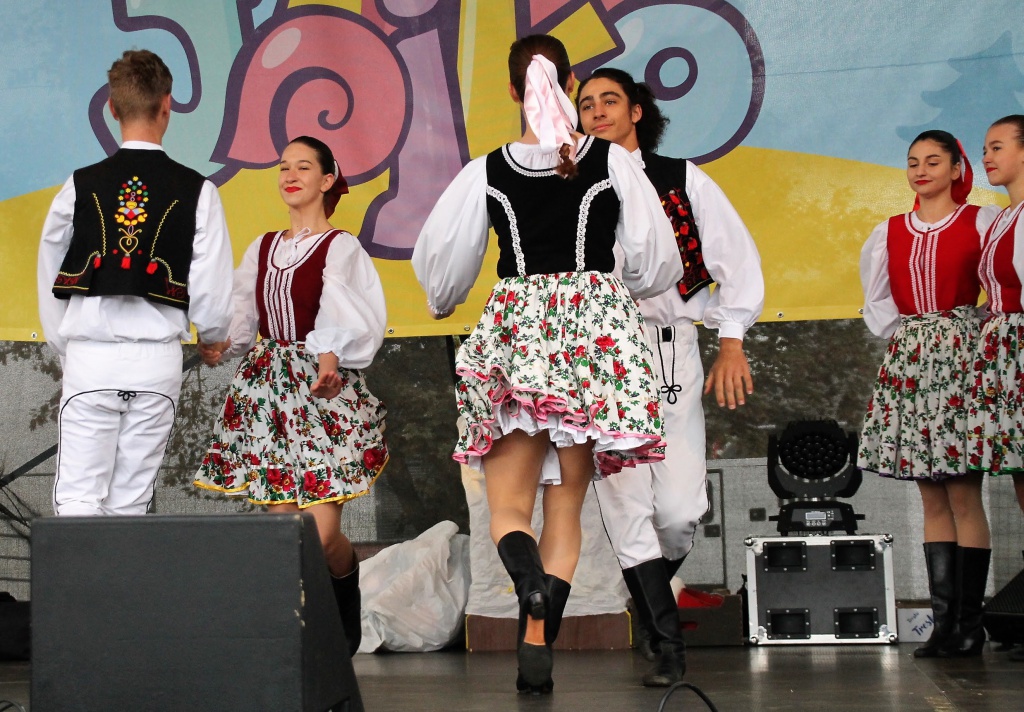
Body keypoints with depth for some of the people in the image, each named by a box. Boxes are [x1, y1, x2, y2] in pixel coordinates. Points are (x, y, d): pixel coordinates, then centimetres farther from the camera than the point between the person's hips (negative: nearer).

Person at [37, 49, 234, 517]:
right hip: (157, 360, 0)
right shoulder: (197, 193, -1)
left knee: (77, 500, 0)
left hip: (89, 358, 0)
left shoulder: (80, 187, 1)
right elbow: (211, 293, -2)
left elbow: (50, 285, 8)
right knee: (130, 504, 6)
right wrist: (212, 337, 20)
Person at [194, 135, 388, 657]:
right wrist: (219, 345, -15)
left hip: (323, 389, -4)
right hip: (268, 388, 4)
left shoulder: (340, 247, 1)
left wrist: (331, 355, -33)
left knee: (323, 533, -9)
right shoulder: (262, 250, 17)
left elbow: (343, 318, -14)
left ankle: (348, 597, 21)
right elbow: (241, 313, 6)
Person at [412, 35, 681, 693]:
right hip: (598, 326, 1)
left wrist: (445, 302, 32)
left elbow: (439, 263, 9)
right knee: (567, 504, 9)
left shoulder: (487, 172, 1)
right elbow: (657, 262, 5)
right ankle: (538, 651, 1)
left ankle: (534, 586, -29)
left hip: (516, 328, 0)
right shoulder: (613, 162, 0)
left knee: (510, 504, 5)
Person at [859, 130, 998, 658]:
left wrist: (976, 332, -8)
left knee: (963, 494, -8)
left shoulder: (982, 222, 2)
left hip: (961, 356, -4)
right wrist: (902, 335, 7)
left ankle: (969, 623, -5)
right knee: (933, 499, 3)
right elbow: (876, 299, 20)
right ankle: (943, 620, 3)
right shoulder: (889, 233, 15)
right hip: (908, 363, 4)